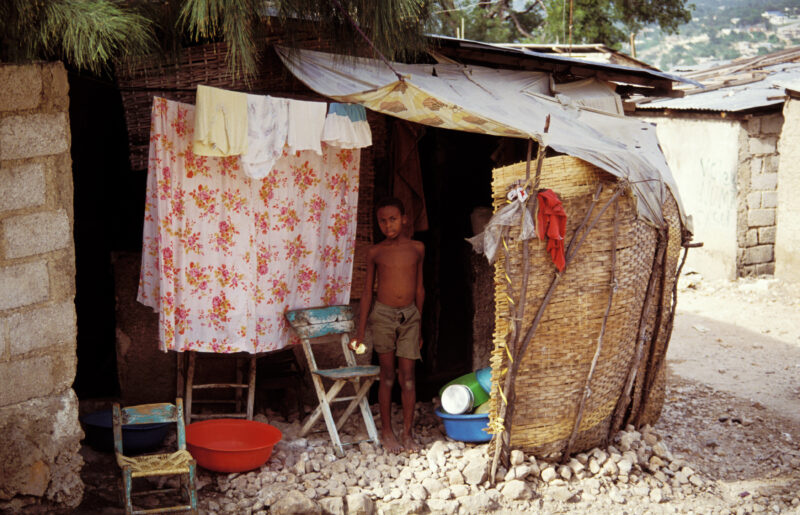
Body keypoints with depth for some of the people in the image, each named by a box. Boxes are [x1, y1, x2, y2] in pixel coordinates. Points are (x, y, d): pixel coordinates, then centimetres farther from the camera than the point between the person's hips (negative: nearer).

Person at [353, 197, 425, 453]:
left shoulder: (417, 248, 5)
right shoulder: (375, 252, 1)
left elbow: (419, 288, 11)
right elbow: (367, 290, 6)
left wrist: (419, 324, 13)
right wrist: (361, 328, 4)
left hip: (409, 316, 1)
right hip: (383, 315, -1)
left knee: (408, 375, 1)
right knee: (387, 375, 4)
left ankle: (408, 433, 9)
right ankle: (387, 431, 14)